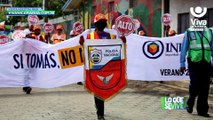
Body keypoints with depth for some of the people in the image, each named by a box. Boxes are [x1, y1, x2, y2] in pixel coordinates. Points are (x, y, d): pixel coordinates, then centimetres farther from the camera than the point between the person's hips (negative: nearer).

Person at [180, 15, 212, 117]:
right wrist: (182, 64, 0)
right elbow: (184, 49, 3)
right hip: (194, 63, -3)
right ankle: (190, 105, 21)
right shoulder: (189, 33, 2)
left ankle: (202, 110, 13)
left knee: (205, 88, 3)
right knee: (194, 85, -5)